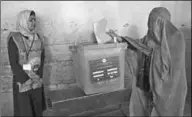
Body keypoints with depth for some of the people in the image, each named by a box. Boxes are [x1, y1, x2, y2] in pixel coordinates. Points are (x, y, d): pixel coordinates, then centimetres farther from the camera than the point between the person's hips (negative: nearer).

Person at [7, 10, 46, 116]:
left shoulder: (37, 37, 3)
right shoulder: (14, 39, -12)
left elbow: (42, 57, 4)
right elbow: (13, 63, -13)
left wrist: (38, 74, -9)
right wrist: (28, 77, -13)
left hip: (37, 80, 4)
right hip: (22, 81, -4)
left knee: (38, 108, 14)